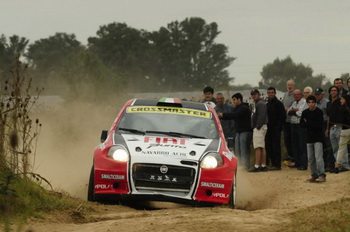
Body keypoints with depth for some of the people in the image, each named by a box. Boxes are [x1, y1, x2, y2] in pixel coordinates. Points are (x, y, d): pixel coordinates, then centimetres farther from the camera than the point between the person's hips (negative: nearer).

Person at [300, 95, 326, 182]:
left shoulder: (319, 112, -7)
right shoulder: (305, 112, 8)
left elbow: (319, 125, -15)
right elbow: (302, 124, 3)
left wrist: (307, 123, -12)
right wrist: (312, 124, -14)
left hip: (318, 138, -6)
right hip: (309, 137, 6)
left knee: (318, 157, -14)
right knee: (310, 159, 7)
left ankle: (322, 175, -15)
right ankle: (314, 175, 15)